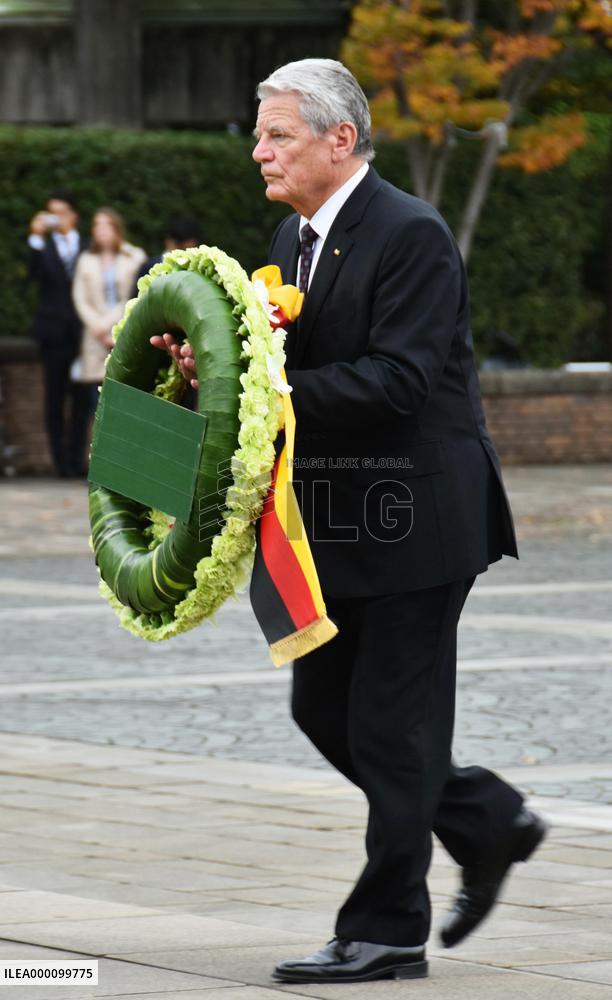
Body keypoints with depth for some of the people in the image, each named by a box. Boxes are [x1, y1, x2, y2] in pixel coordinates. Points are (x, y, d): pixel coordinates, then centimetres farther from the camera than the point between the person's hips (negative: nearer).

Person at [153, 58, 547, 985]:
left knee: (391, 723, -3)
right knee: (323, 707, 12)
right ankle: (486, 821, 29)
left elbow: (397, 380, -25)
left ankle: (388, 931, 7)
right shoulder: (294, 236, 12)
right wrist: (213, 362, -6)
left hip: (414, 517, -9)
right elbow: (287, 362, 14)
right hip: (340, 524, 9)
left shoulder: (412, 235, -16)